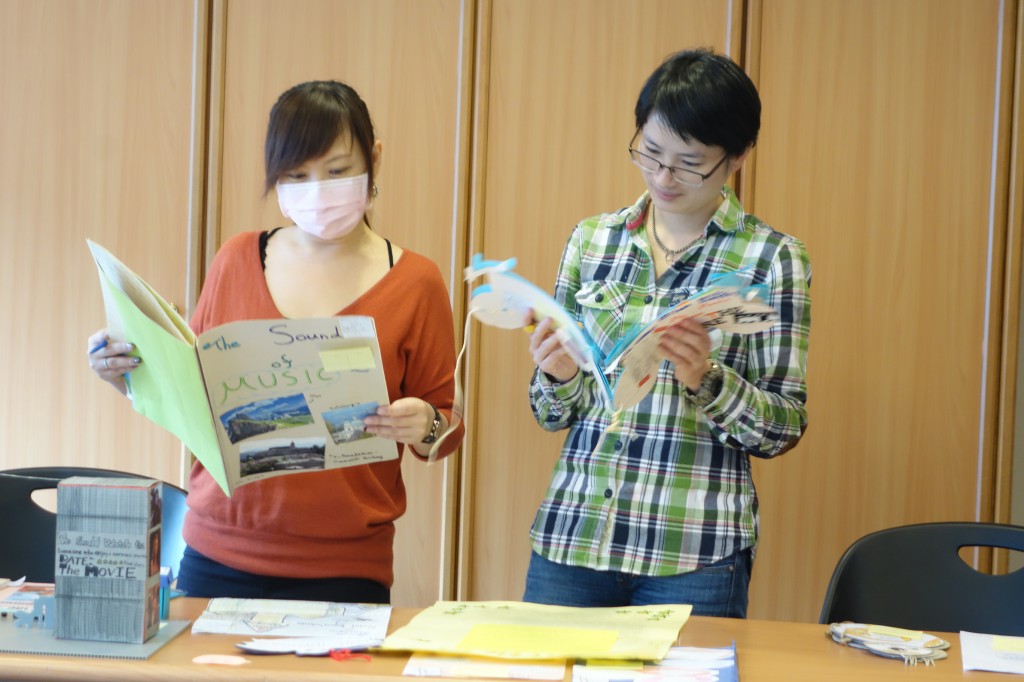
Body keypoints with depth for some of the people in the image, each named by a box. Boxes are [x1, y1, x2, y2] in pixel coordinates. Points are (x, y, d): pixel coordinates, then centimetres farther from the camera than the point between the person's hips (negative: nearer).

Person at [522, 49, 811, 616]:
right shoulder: (590, 239, 8)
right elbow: (554, 415, 11)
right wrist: (558, 376, -11)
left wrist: (706, 378, -21)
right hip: (570, 533, 3)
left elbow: (783, 429, -4)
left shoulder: (772, 258, -2)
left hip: (694, 552, -3)